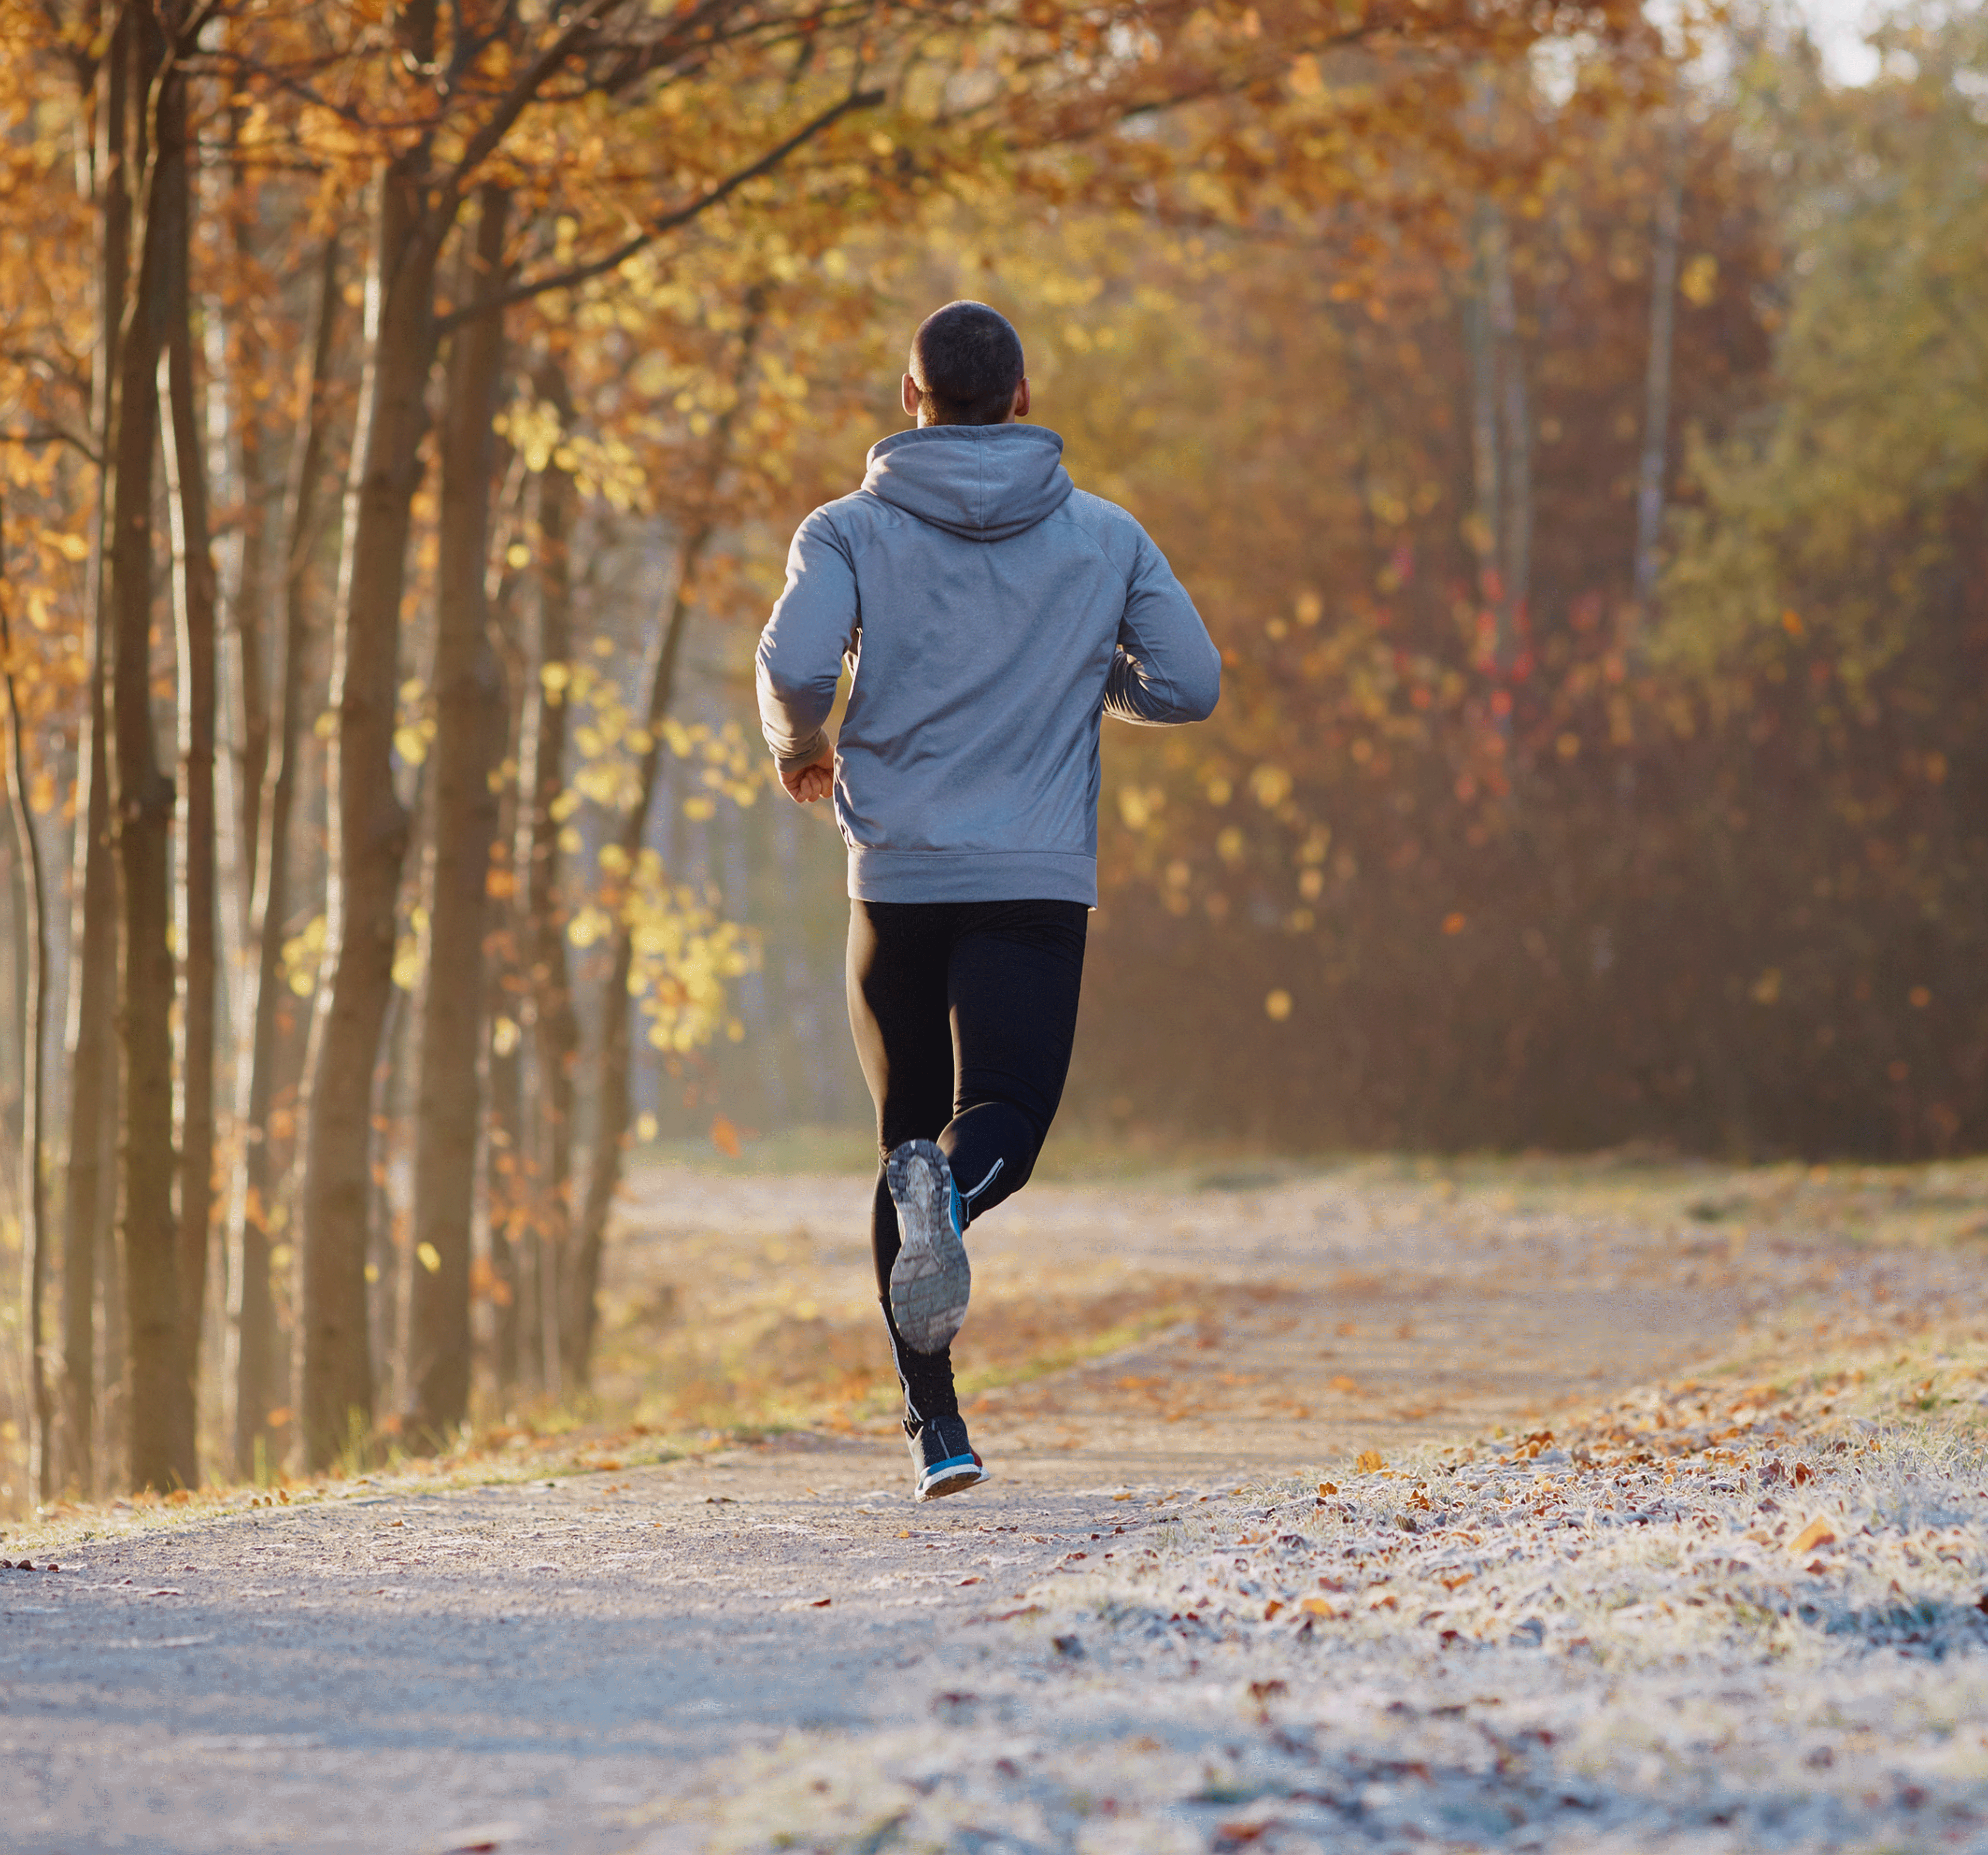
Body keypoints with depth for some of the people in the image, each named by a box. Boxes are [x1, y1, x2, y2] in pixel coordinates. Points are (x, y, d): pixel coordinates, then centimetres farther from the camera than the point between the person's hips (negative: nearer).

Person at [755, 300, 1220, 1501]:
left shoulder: (852, 531, 3)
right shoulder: (1106, 537, 7)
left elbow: (794, 665, -13)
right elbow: (1190, 684, 5)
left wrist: (803, 748, 8)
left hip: (899, 878, 1)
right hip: (1041, 883, -1)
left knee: (910, 1133, 12)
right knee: (1006, 1123, -4)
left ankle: (936, 1421, 6)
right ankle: (950, 1193, -42)